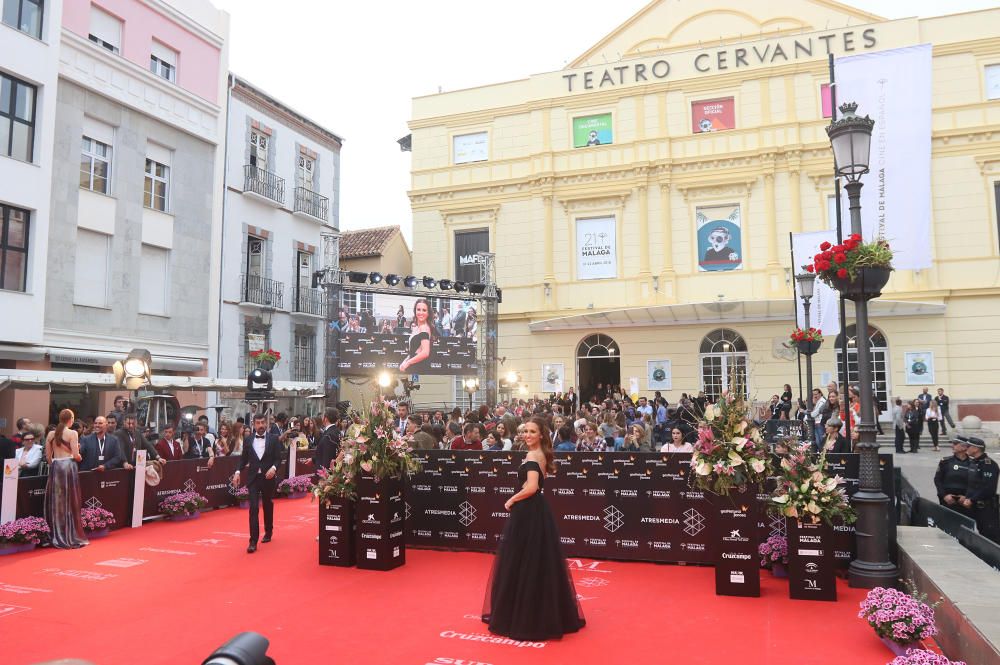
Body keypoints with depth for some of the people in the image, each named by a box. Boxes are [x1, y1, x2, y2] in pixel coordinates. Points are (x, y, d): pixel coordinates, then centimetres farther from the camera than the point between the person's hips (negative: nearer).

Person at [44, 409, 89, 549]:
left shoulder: (51, 434, 8)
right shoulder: (72, 433, -6)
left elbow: (48, 457, 9)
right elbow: (76, 455, -10)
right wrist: (79, 457, 11)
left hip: (55, 467, 4)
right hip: (68, 467, -4)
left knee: (56, 502, 9)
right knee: (69, 502, 3)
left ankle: (57, 537, 13)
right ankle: (72, 537, 7)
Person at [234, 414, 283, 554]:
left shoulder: (274, 438, -2)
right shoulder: (248, 439, 3)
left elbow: (278, 458, -4)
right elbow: (244, 458, 7)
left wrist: (273, 468, -23)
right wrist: (238, 472, -6)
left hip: (268, 477, 0)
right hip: (253, 478, 0)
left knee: (268, 506, 15)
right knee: (253, 508, -7)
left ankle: (268, 532, 36)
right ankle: (253, 541, -7)